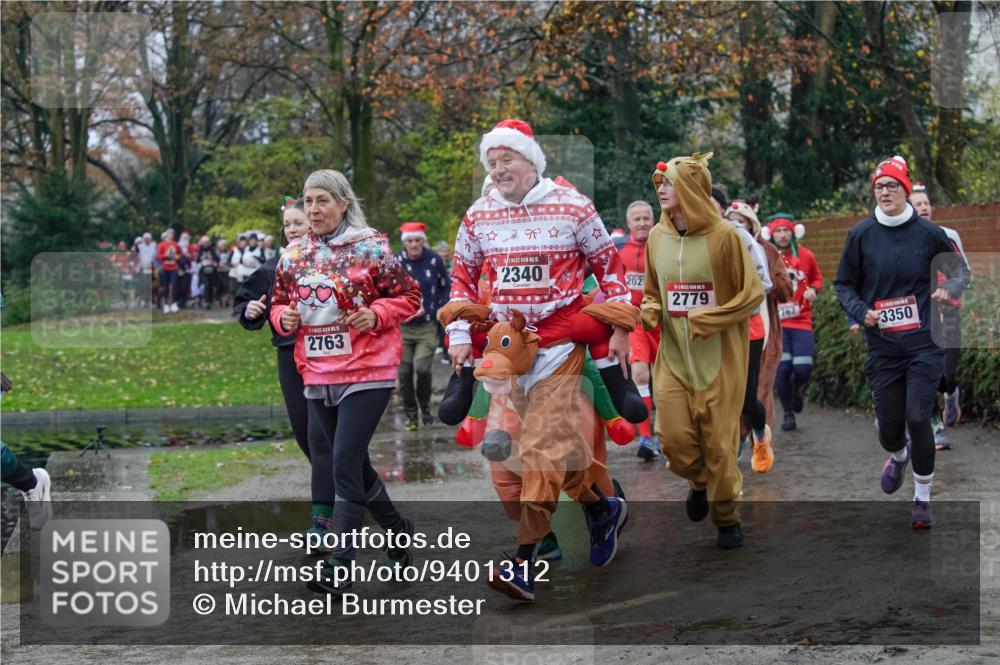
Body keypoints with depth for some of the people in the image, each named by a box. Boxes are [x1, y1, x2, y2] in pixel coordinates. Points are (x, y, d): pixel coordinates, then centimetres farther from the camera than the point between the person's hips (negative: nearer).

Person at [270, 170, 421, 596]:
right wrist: (283, 317, -4)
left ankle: (339, 566, -8)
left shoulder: (371, 247, -6)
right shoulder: (293, 255, 9)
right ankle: (397, 528, 37)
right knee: (354, 465, 14)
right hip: (317, 377, 6)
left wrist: (375, 315, -18)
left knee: (345, 464, -12)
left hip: (366, 373, -6)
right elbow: (279, 303, 18)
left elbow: (409, 296, -1)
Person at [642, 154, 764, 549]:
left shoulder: (723, 236, -11)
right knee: (674, 438, -4)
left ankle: (727, 518, 22)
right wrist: (649, 310, -4)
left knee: (718, 443, 1)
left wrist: (708, 320, -16)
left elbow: (753, 294, -8)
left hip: (718, 358, -4)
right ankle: (700, 482, 29)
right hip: (672, 357, 4)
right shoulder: (657, 237, 4)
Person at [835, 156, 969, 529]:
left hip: (923, 343, -1)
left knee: (918, 419, -9)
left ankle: (922, 499, 10)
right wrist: (860, 311, -9)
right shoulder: (861, 234, 1)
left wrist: (949, 289, -10)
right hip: (882, 346, 1)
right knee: (889, 429, 5)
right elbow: (844, 284, 9)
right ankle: (898, 457, 45)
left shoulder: (927, 232, -1)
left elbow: (960, 271, 11)